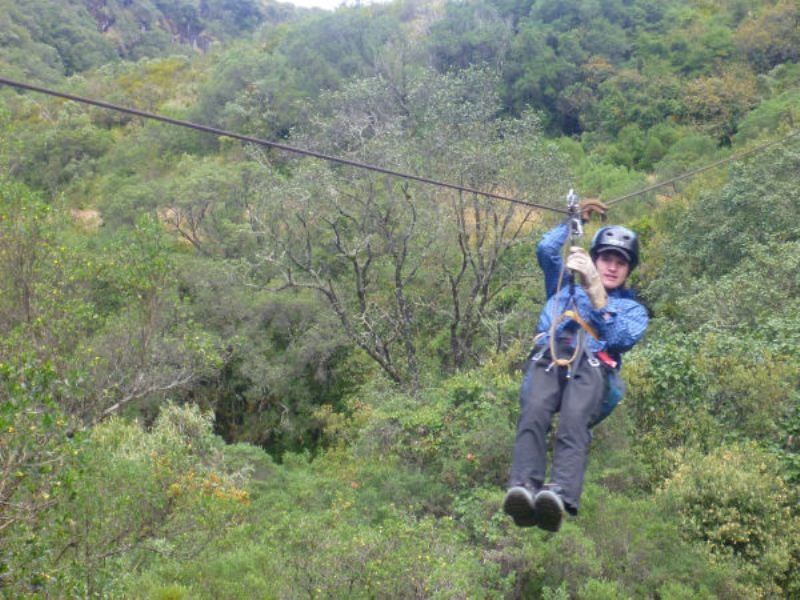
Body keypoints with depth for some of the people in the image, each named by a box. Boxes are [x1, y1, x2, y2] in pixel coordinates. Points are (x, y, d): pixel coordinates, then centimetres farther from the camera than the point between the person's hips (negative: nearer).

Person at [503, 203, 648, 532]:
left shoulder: (633, 308, 31)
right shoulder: (565, 285, 38)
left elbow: (622, 338, 8)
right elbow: (546, 249, 23)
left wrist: (596, 292, 1)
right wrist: (575, 218, 32)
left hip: (592, 366, -1)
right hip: (547, 357, 1)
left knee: (574, 424, -35)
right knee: (532, 416, -33)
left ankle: (560, 498, -56)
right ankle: (522, 490, -51)